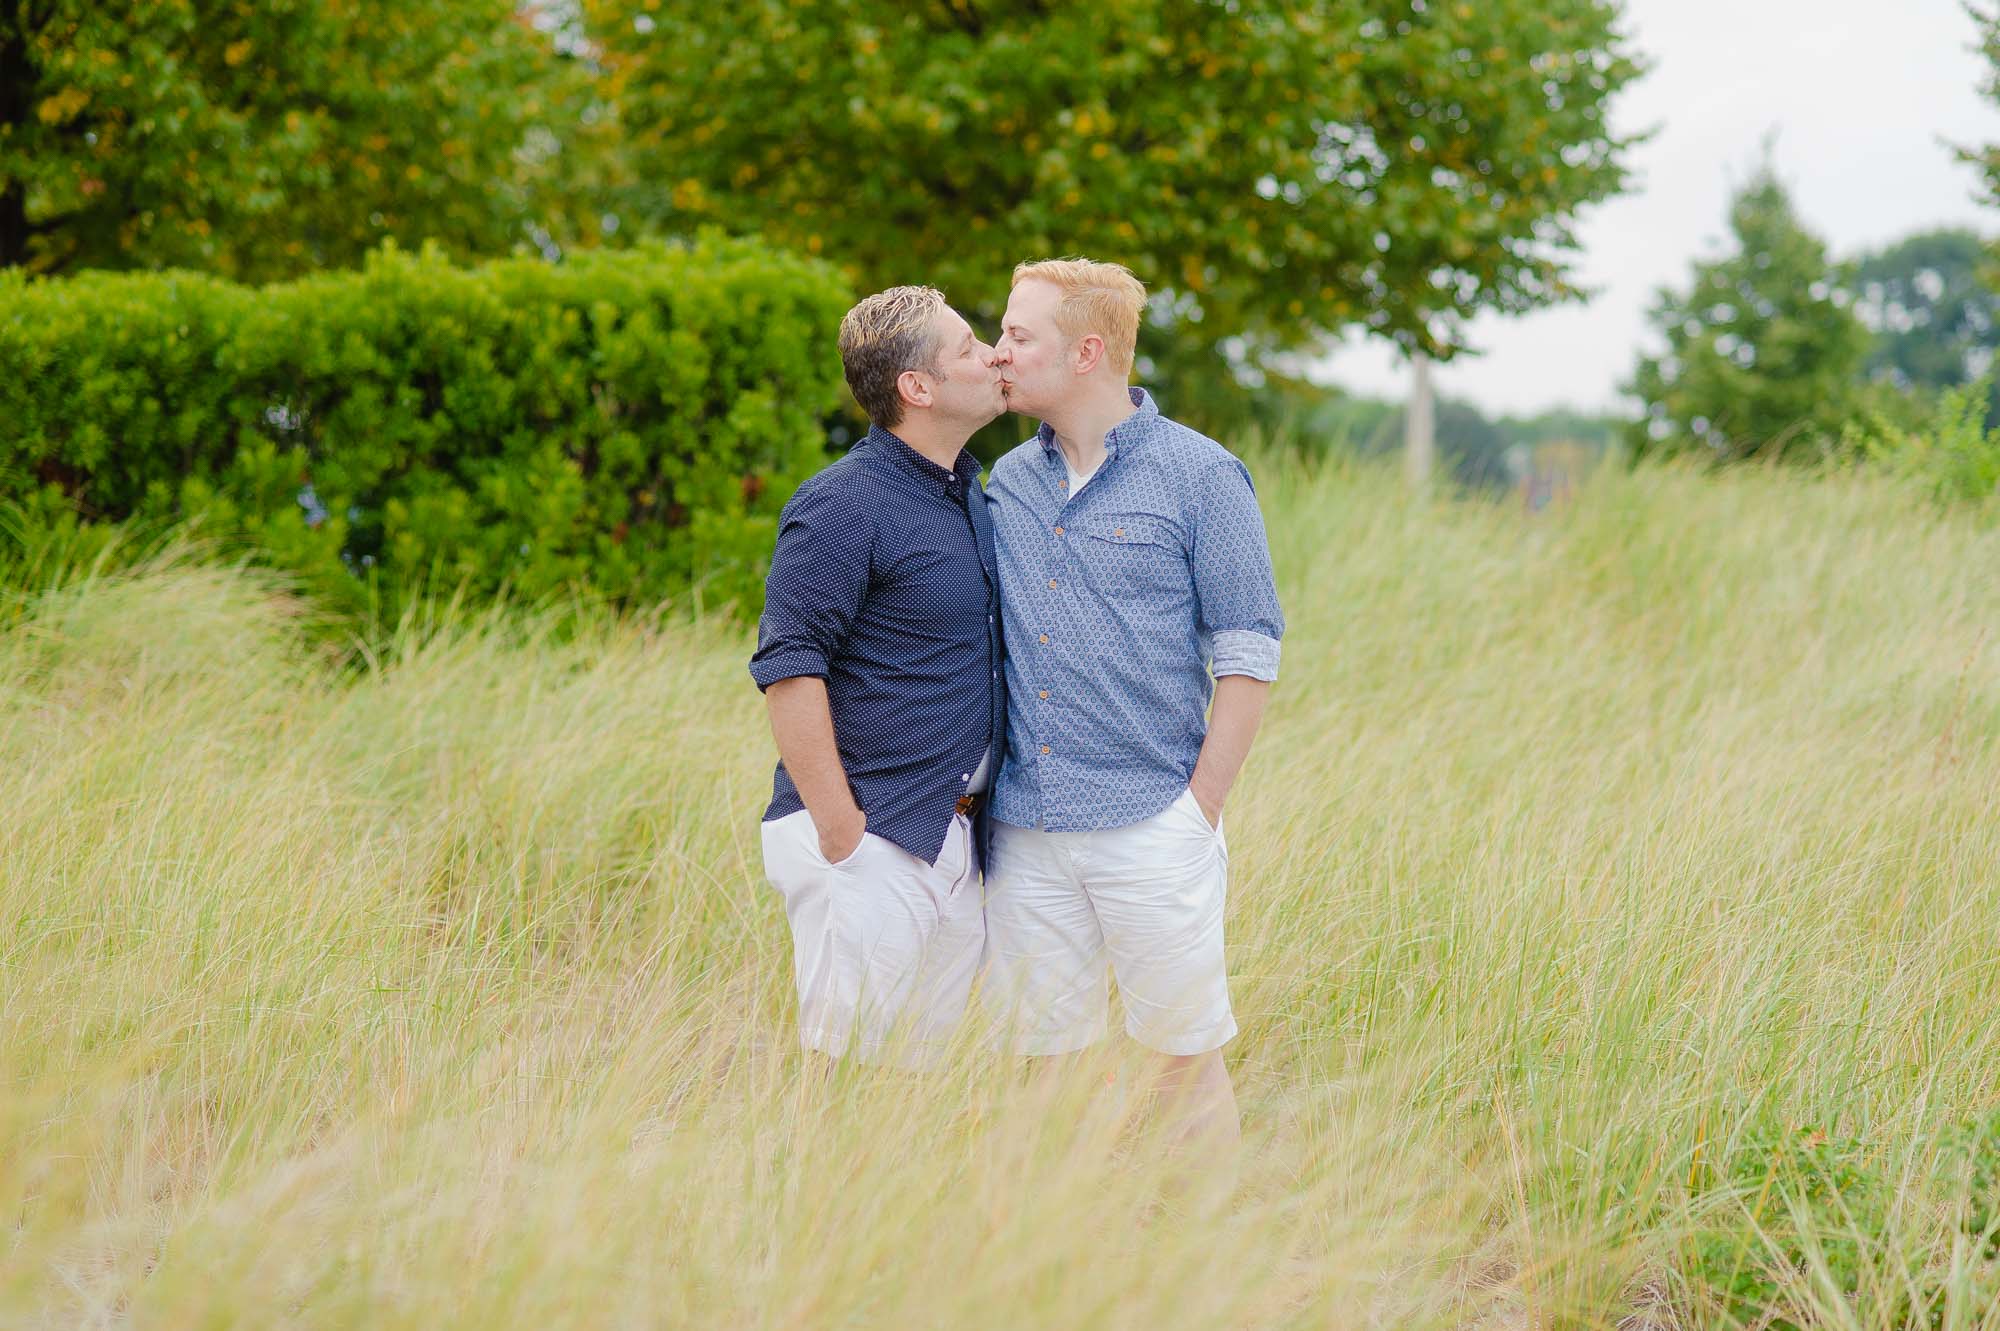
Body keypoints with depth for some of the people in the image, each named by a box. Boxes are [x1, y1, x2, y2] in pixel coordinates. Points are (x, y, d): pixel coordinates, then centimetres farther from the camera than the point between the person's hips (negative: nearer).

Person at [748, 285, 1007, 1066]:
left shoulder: (973, 495, 15)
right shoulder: (845, 505, -12)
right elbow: (788, 668, -17)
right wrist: (839, 830, -19)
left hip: (960, 845, 8)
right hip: (874, 845, -8)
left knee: (915, 1063, 10)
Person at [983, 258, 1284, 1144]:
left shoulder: (1199, 475, -3)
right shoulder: (1006, 483, 12)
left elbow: (1247, 654, -4)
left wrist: (1201, 807, -8)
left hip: (1150, 828, -4)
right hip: (1024, 832, 5)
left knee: (1185, 1053, 1)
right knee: (1042, 1055, 7)